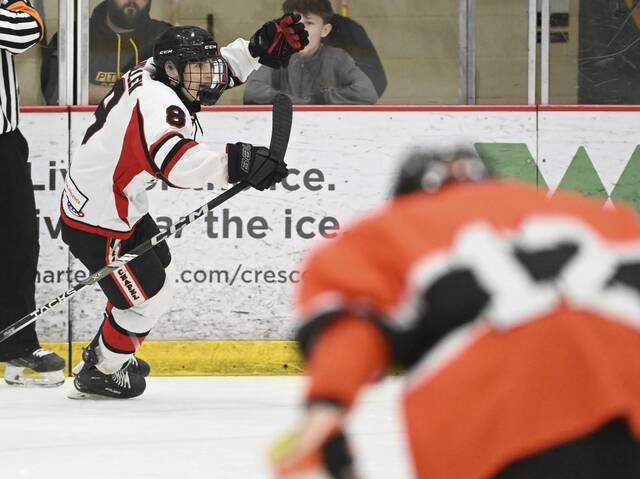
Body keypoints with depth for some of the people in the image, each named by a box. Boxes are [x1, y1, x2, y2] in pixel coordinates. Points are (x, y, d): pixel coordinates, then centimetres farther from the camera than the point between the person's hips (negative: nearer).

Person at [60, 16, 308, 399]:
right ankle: (98, 374, 20)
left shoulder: (154, 75, -2)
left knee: (155, 264, 31)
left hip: (122, 206, 11)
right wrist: (231, 165, -64)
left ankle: (103, 352, 48)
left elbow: (218, 68, 15)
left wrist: (260, 48, -2)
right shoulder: (157, 103, -31)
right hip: (98, 223, -11)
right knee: (150, 296, -2)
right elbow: (173, 160, -51)